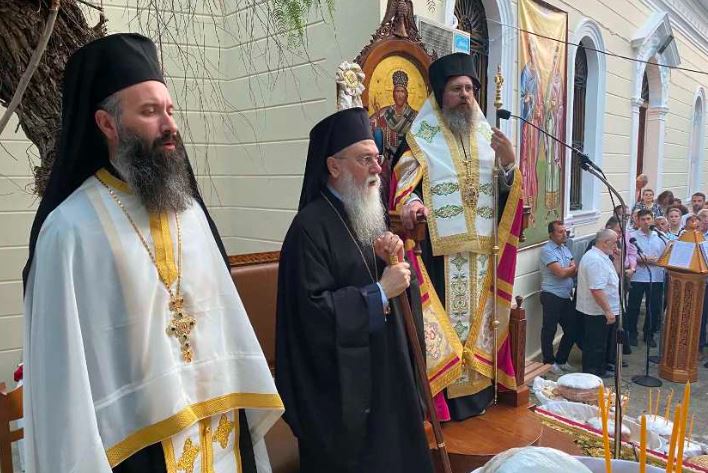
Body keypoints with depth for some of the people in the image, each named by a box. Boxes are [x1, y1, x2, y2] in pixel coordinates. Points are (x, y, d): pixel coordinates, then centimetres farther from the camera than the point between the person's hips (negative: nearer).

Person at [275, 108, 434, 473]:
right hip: (340, 381, -8)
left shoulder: (368, 215, 8)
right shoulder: (311, 226, -19)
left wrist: (391, 261, -8)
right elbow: (314, 311, -24)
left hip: (382, 367, 8)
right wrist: (379, 292, -20)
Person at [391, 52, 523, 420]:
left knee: (479, 318, 11)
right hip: (440, 251, -4)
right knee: (444, 319, -3)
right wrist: (410, 205, -28)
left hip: (482, 251, 5)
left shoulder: (487, 137, 16)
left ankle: (478, 390, 25)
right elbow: (404, 186, -7)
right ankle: (444, 398, 10)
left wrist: (508, 162, -7)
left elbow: (508, 192, 12)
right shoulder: (421, 140, 2)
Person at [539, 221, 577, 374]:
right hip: (551, 296, -8)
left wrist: (566, 269, -13)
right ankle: (549, 362, 16)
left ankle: (561, 360, 27)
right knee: (549, 330, 3)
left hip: (566, 297, 8)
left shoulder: (565, 249, 14)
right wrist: (571, 267, -1)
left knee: (572, 329, 12)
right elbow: (561, 272, -20)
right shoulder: (547, 250, -12)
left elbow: (574, 272, 8)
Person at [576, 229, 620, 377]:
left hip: (599, 311, 11)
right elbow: (596, 290, -29)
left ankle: (600, 369, 33)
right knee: (595, 346, 1)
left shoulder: (600, 256, 12)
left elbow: (610, 277, 25)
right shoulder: (595, 260, -24)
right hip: (597, 312, -11)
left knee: (600, 344, 21)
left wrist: (616, 266, 13)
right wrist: (608, 311, -26)